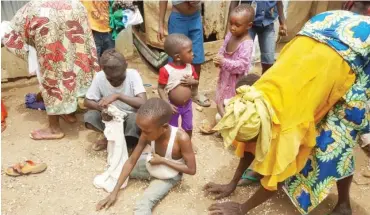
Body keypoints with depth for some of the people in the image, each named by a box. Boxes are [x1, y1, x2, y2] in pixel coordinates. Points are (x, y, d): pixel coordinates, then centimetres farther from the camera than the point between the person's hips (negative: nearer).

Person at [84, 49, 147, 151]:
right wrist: (101, 106, -29)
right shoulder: (99, 77, -16)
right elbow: (87, 102, -8)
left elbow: (143, 103, -33)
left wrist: (118, 96, -41)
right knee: (89, 117, -25)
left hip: (130, 116, -2)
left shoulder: (133, 74, -23)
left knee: (136, 119, -36)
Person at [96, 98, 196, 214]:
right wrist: (115, 192, -16)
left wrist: (163, 161, -28)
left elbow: (192, 170, -26)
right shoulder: (147, 135, -23)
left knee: (143, 205, -28)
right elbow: (131, 161, -14)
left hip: (168, 177, -5)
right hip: (150, 166, 5)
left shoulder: (181, 138, -37)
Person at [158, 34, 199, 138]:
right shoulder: (166, 70, -23)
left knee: (188, 128, 20)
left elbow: (197, 82, 6)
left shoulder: (190, 67, -7)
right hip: (173, 106, -4)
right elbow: (160, 89, -15)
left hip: (187, 105, 5)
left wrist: (192, 81, -18)